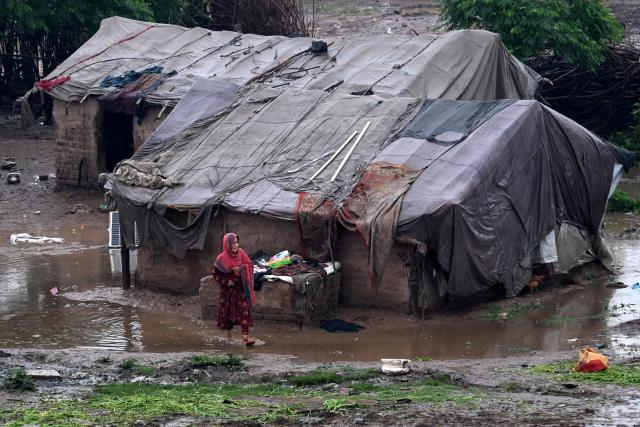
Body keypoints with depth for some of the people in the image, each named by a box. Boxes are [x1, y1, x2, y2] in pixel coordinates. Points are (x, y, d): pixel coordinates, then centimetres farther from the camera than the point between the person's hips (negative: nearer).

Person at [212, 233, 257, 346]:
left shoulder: (241, 254, -4)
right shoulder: (222, 258, -11)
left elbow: (250, 265, 4)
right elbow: (215, 273, -4)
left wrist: (242, 268, -14)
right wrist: (226, 281, -12)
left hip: (240, 288, 1)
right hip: (228, 290, -1)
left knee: (244, 310, -8)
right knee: (227, 311, 7)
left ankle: (245, 336, -12)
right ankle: (228, 336, 22)